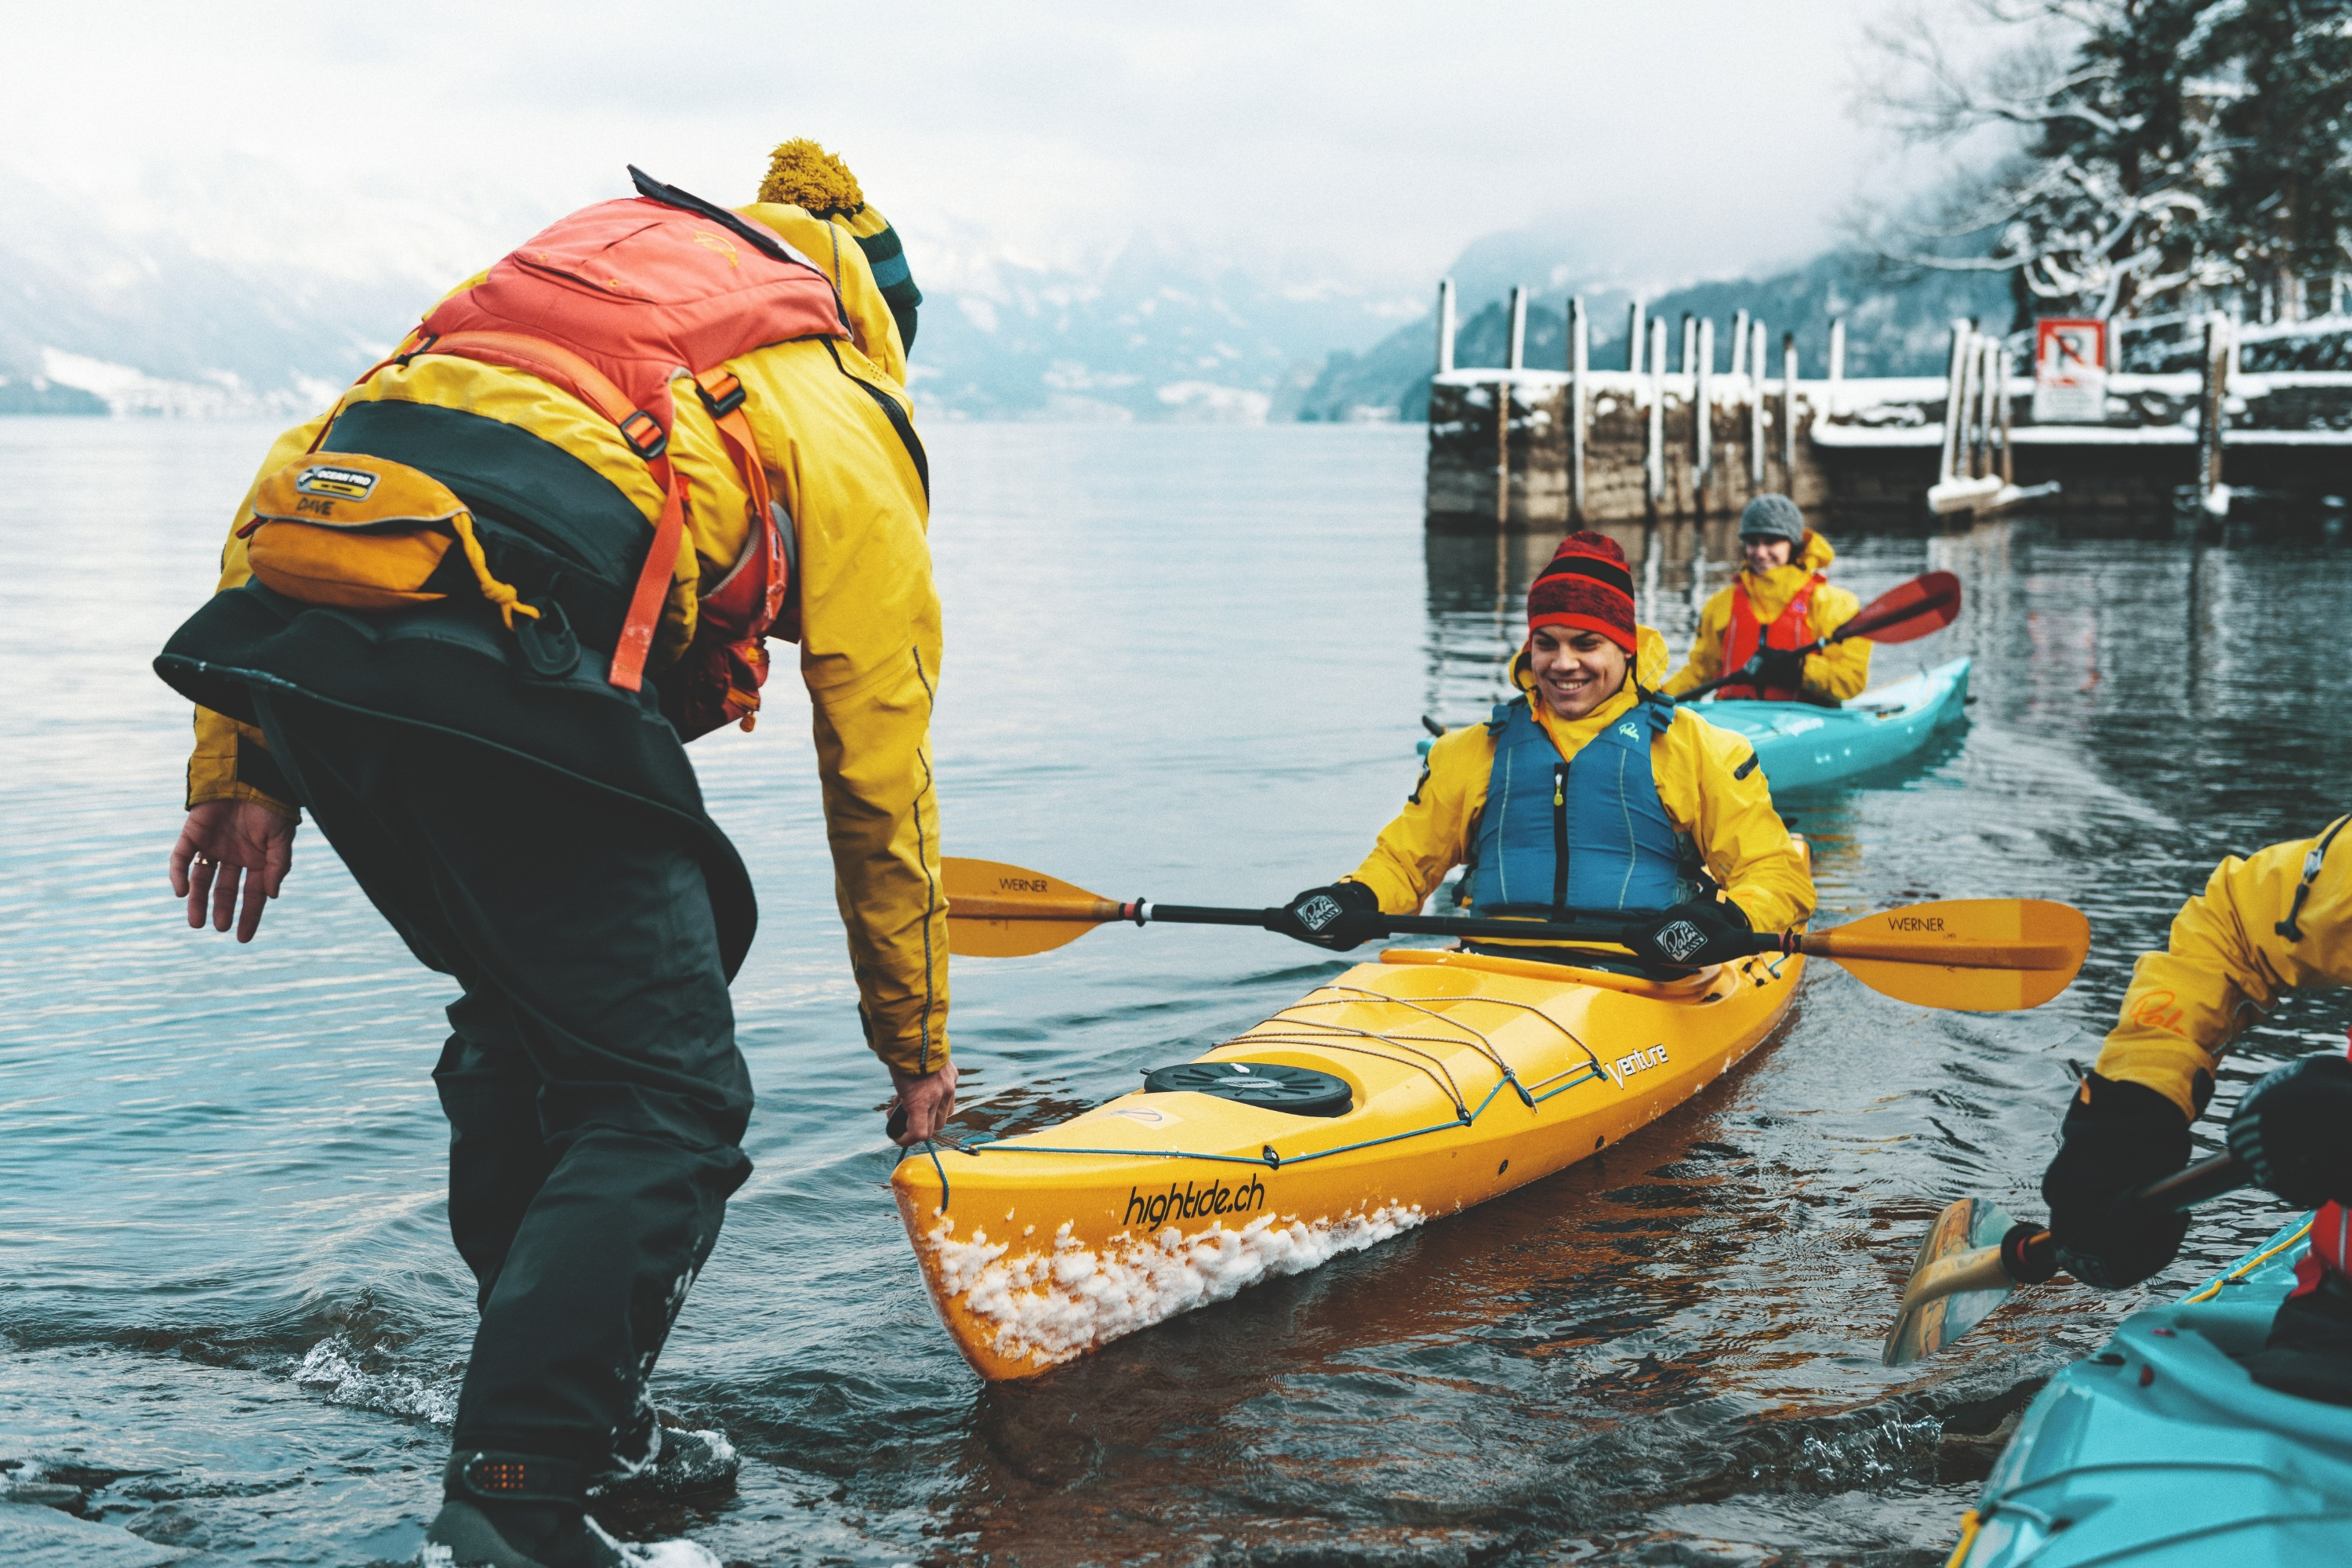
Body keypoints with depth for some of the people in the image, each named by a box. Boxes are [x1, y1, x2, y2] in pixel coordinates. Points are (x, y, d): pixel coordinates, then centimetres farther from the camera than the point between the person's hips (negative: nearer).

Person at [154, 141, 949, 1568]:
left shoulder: (540, 287, 35)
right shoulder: (843, 423, 20)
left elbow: (292, 478, 23)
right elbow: (881, 781, 19)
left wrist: (243, 768, 21)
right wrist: (917, 1049, 28)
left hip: (292, 640, 7)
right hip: (502, 669, -6)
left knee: (523, 1022, 25)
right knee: (667, 1104, 3)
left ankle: (572, 1414, 31)